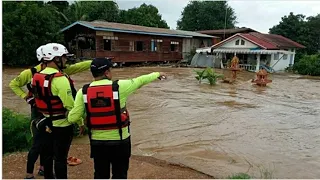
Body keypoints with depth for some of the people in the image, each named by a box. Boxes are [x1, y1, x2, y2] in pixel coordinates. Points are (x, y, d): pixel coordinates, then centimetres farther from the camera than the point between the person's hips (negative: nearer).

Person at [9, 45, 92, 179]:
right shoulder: (30, 73, -11)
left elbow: (77, 67, -8)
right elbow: (13, 84, 2)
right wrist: (26, 97, -8)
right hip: (39, 113, -4)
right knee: (37, 144, -1)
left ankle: (43, 168, 36)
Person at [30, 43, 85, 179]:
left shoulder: (37, 76, 3)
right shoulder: (60, 79, -23)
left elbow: (40, 99, 11)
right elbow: (70, 105, -23)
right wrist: (81, 122, -12)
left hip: (46, 123, 8)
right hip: (62, 125, -8)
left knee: (48, 154, 21)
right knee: (60, 157, 3)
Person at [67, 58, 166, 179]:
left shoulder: (83, 92, -6)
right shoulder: (120, 86, -12)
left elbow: (72, 118, -6)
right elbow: (140, 80, 3)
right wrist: (157, 74, 21)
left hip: (97, 141, 3)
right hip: (119, 140, -2)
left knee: (100, 175, 19)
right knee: (120, 174, 14)